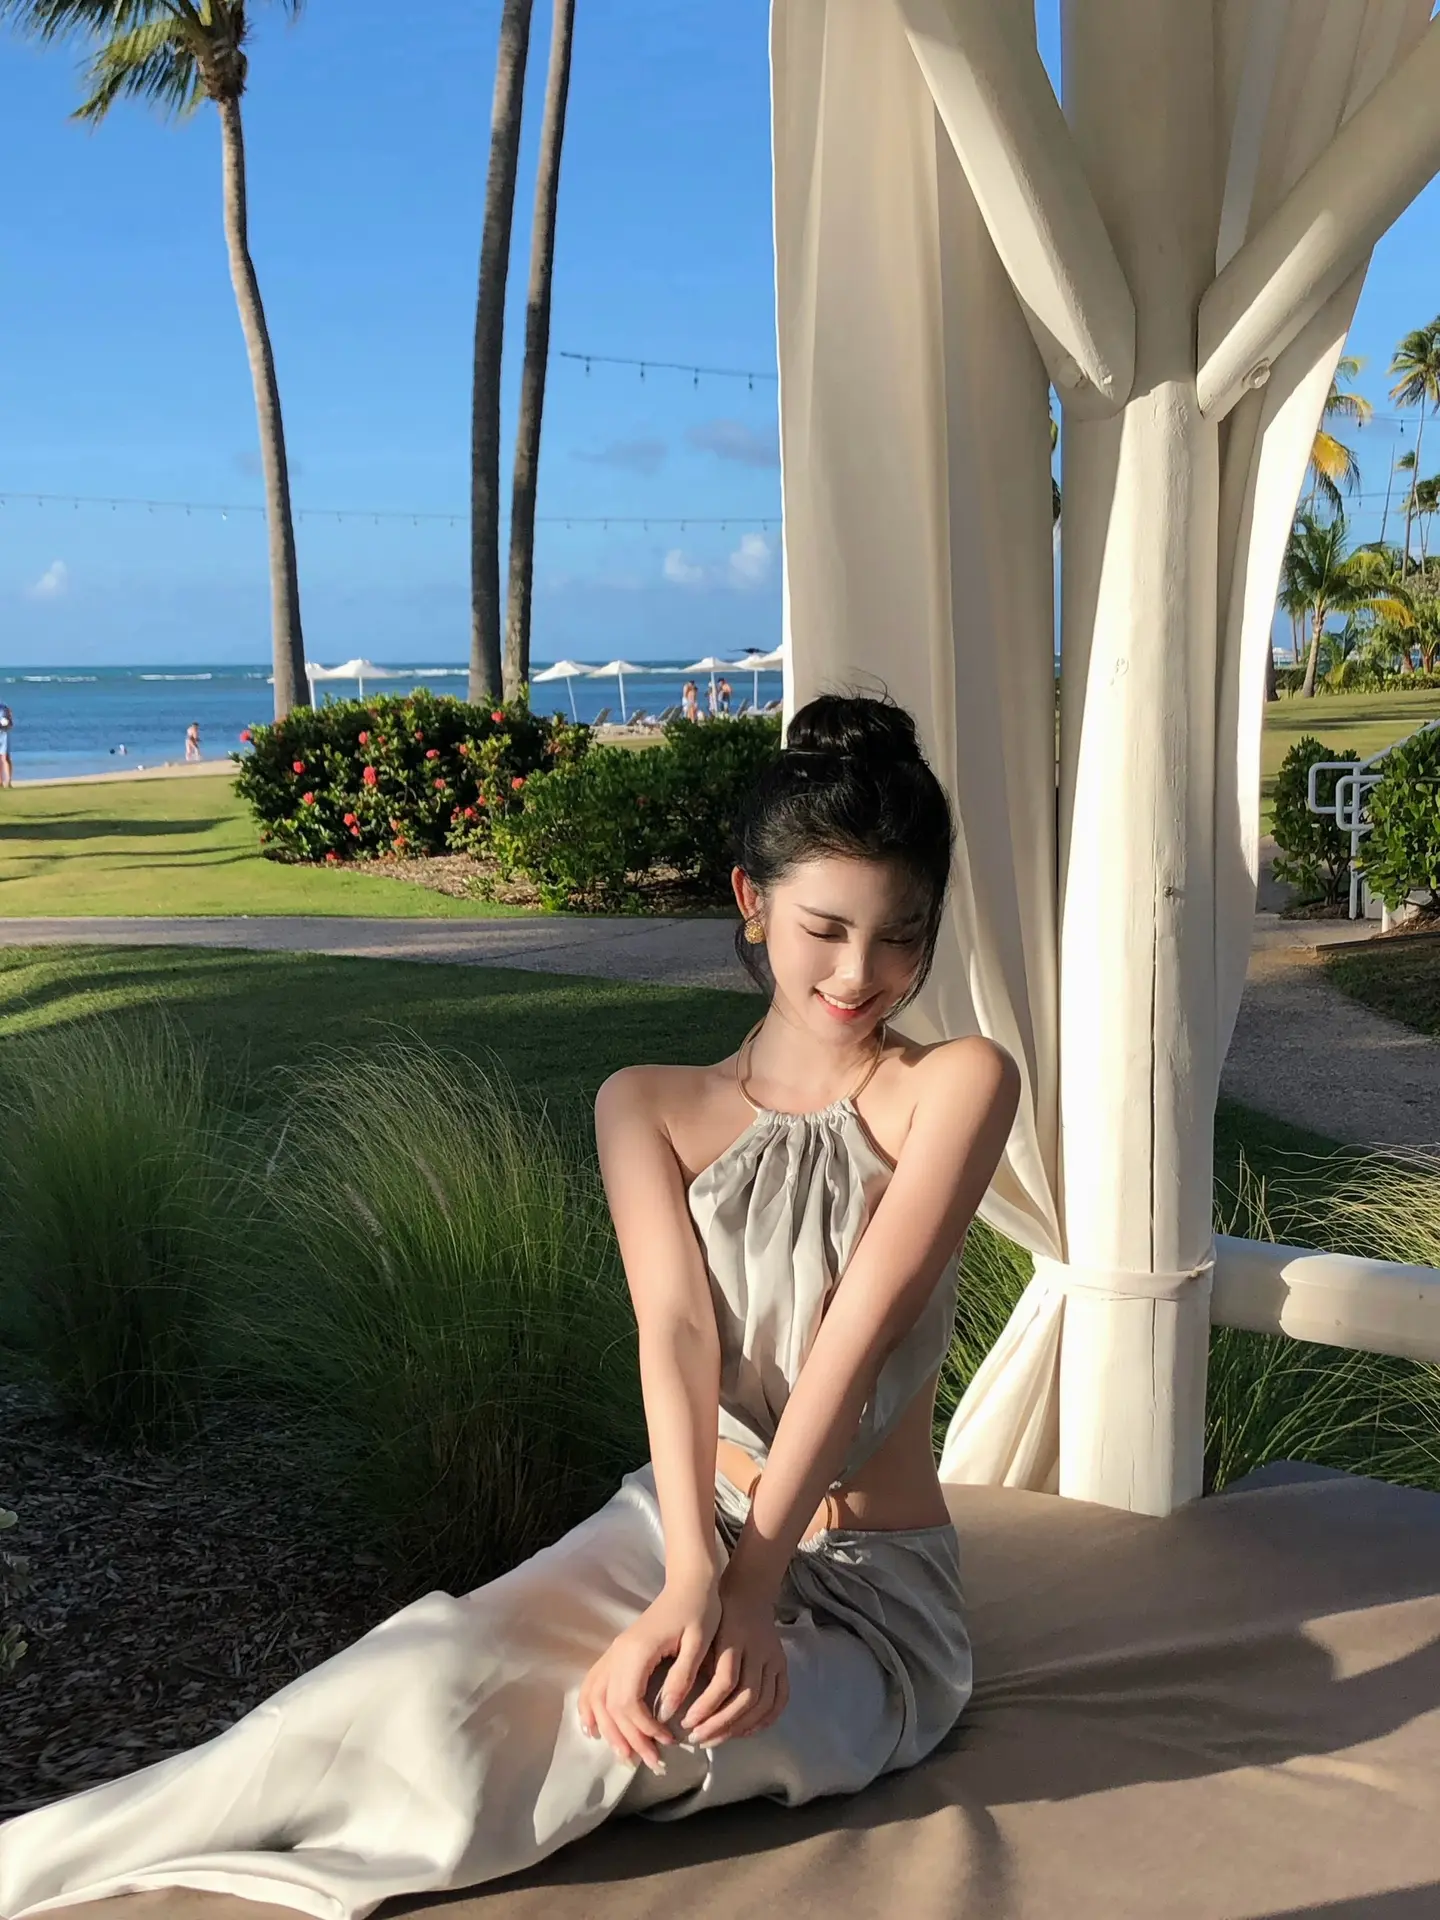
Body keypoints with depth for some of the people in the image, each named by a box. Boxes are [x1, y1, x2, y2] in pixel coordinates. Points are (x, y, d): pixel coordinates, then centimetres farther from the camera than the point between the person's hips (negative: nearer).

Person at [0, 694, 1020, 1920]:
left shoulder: (955, 1086, -5)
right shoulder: (650, 1108, 3)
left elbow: (857, 1336, -17)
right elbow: (677, 1330, -13)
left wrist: (751, 1588, -25)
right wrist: (692, 1580, -29)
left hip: (867, 1599, -2)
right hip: (670, 1532, 2)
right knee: (421, 1678, -31)